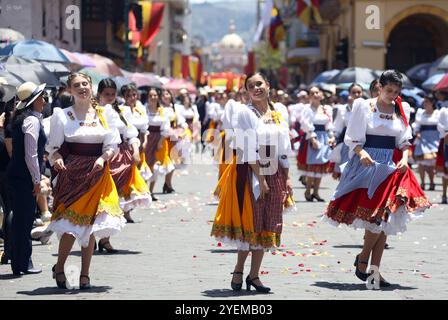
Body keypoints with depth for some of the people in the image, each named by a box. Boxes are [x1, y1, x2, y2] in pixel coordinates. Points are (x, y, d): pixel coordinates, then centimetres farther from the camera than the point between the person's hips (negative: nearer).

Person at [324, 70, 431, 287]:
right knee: (377, 217, -15)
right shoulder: (364, 107, -1)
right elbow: (352, 139, -1)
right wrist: (362, 153, -20)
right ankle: (363, 260, 3)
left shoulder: (399, 111, 10)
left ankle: (374, 268, 8)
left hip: (390, 167, 5)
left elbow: (405, 141, 14)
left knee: (384, 219, 3)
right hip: (368, 164, -4)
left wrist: (405, 158, -6)